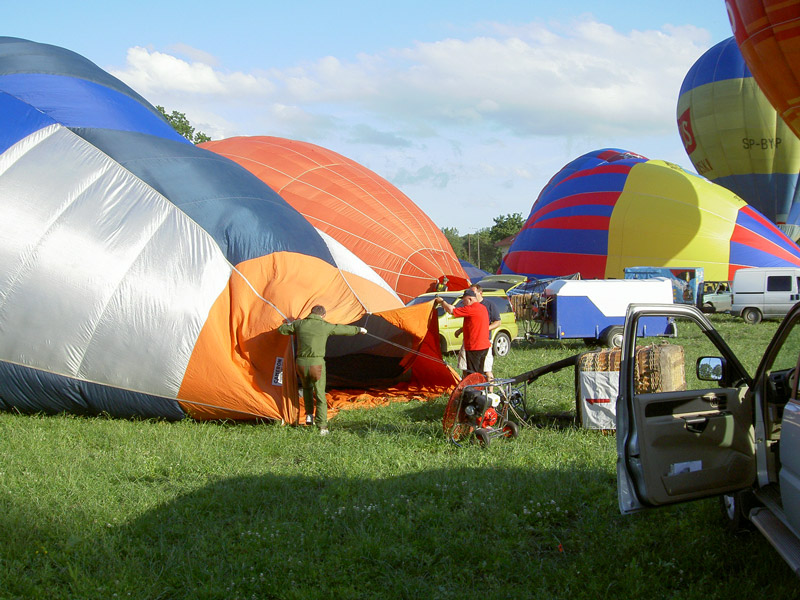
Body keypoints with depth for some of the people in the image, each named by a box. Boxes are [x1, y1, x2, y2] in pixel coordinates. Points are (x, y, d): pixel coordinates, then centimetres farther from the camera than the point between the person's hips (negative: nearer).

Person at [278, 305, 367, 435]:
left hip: (301, 362, 3)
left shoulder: (299, 324, 4)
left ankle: (309, 415, 23)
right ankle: (322, 427, 1)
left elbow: (282, 329, 17)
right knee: (320, 395, 6)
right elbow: (344, 329, 12)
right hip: (316, 363, -3)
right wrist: (358, 329, 31)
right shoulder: (325, 326, -1)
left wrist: (291, 323, 37)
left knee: (307, 388, 31)